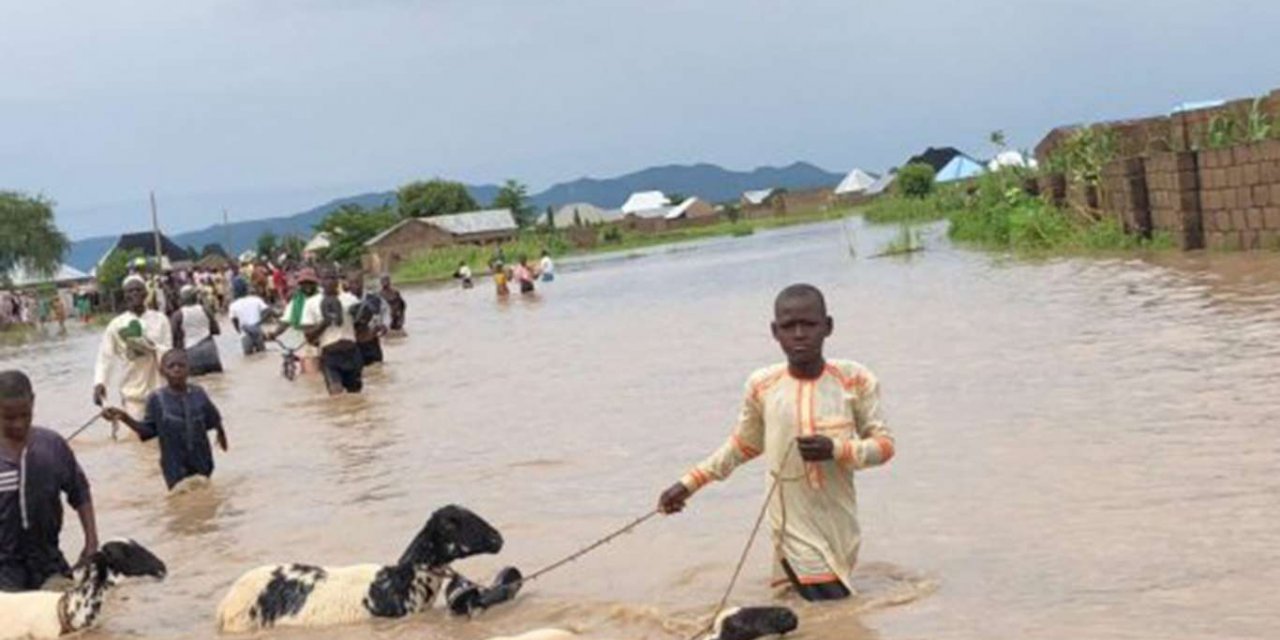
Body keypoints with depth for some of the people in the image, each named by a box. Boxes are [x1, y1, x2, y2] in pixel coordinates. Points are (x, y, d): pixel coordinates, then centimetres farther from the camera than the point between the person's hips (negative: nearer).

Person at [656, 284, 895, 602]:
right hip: (795, 530, -1)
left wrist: (837, 450, -20)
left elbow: (884, 444, 0)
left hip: (839, 526, 2)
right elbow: (742, 445, 13)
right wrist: (689, 483, 10)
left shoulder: (854, 380, -5)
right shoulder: (762, 386, -4)